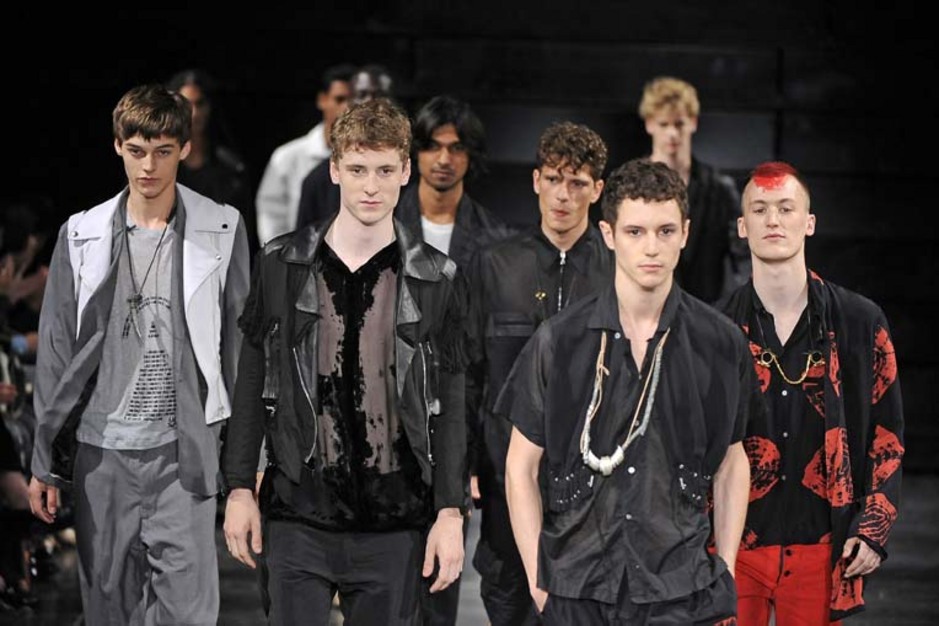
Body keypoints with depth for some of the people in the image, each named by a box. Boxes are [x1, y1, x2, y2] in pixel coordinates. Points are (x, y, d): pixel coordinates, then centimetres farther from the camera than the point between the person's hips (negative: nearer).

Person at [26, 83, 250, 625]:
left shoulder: (222, 231, 1)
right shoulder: (82, 235, 5)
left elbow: (240, 342, 3)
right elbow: (56, 353, 8)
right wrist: (46, 462, 7)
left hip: (183, 450, -2)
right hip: (101, 448, 2)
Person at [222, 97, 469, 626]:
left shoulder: (437, 279, 2)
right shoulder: (281, 265, 4)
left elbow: (450, 405, 3)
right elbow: (252, 384, 8)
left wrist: (451, 513, -3)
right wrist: (240, 489, 3)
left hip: (395, 523, 0)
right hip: (298, 516, 1)